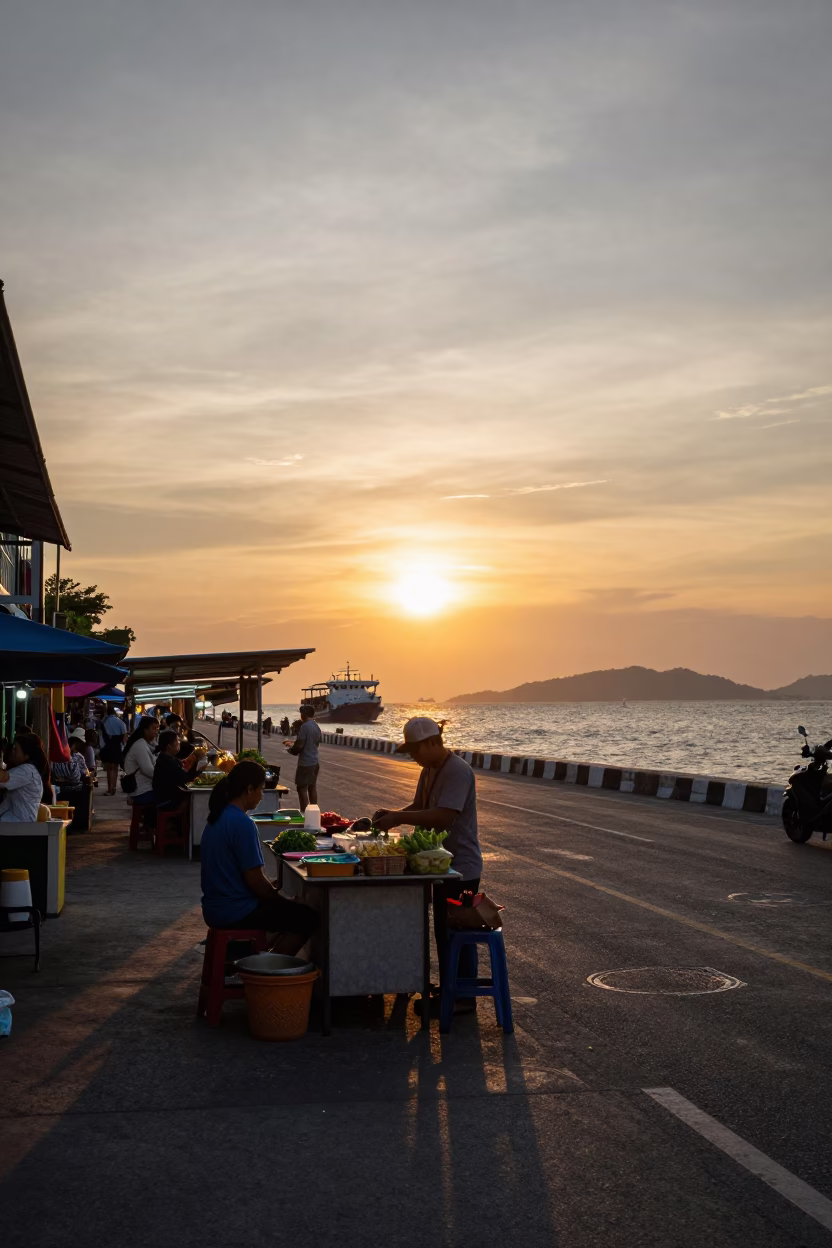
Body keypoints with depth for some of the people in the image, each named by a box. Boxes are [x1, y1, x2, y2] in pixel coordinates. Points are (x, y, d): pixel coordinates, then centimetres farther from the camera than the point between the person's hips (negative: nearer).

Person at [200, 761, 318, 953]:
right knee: (308, 919, -2)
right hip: (235, 912, -10)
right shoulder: (242, 823, -21)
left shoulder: (219, 817, 8)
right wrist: (281, 899, -3)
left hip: (215, 907, 10)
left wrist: (270, 884, 12)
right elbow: (254, 880, -20)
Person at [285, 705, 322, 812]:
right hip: (315, 761, 9)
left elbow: (299, 745, -22)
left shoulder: (304, 726, -19)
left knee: (302, 788, -1)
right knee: (312, 787, 16)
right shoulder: (317, 726, 8)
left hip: (305, 763, -9)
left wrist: (291, 750, 0)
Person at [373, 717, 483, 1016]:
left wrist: (398, 818, -28)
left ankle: (465, 998, 10)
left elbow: (443, 817, -30)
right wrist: (393, 815, -4)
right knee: (443, 931, 16)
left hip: (461, 867, -10)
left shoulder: (458, 771, -22)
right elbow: (419, 806, 15)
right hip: (442, 864, 10)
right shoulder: (429, 770, 9)